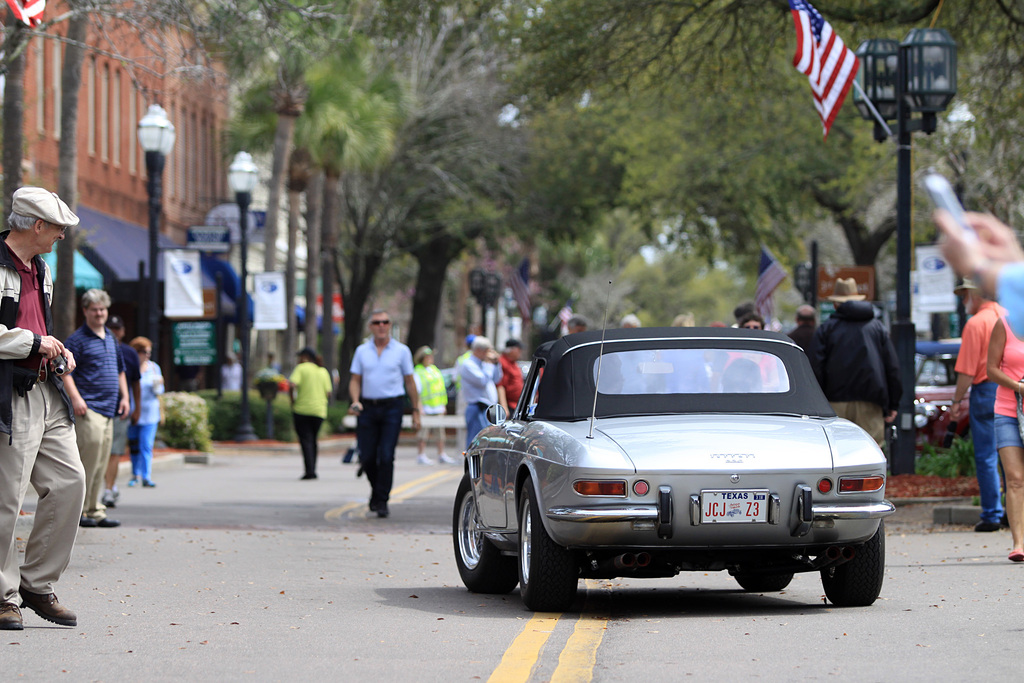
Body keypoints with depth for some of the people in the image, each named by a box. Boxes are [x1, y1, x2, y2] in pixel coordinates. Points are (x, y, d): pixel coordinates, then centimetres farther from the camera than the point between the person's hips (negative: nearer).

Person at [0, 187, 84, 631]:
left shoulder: (40, 270, 19)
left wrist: (59, 351, 13)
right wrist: (36, 343, -12)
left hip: (45, 391, 9)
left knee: (69, 482, 4)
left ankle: (37, 584, 14)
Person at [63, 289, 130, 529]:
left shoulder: (111, 338, 20)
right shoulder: (78, 339, -4)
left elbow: (120, 370, 29)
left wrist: (124, 396, 18)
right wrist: (75, 397, -21)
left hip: (109, 409, 8)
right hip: (89, 407, -8)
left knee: (101, 464, 9)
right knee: (90, 452, -14)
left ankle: (94, 510, 13)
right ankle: (78, 511, -9)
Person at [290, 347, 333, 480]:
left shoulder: (301, 368, -3)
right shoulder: (323, 371, 11)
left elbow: (292, 385, -17)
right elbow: (328, 393, 6)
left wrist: (292, 400, -5)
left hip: (302, 409, -5)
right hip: (319, 410, 5)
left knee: (306, 440, -5)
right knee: (313, 441, 17)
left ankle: (309, 470, -16)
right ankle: (312, 470, 17)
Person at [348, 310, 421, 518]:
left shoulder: (401, 351, 5)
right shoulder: (362, 351, 10)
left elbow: (410, 382, 8)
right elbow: (355, 380, 10)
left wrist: (416, 410, 6)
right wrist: (355, 401, -9)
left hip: (392, 407, -2)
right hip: (367, 408, 2)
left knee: (386, 456, -10)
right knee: (367, 457, 2)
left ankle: (382, 501, -3)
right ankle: (377, 488, 29)